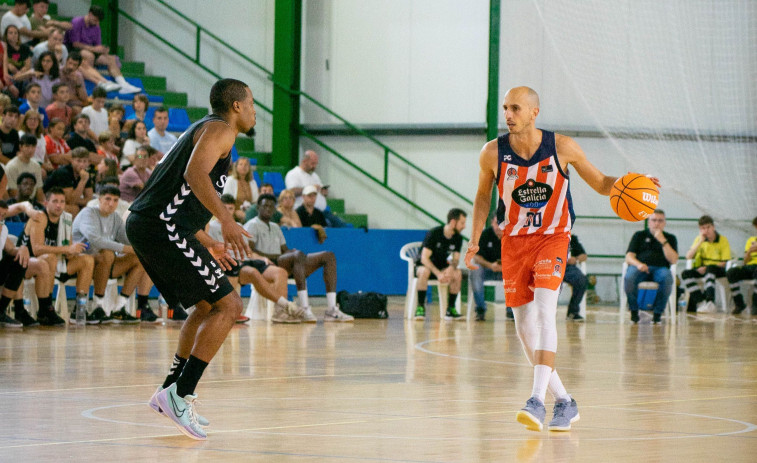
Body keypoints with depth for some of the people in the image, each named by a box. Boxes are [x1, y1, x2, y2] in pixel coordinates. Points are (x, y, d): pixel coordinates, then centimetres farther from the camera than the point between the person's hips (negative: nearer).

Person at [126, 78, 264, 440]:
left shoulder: (203, 130, 27)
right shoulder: (220, 129, -3)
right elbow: (195, 172, -23)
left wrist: (207, 244, 33)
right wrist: (226, 220, -31)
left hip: (146, 224, 10)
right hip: (163, 229, -10)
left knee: (207, 307, 20)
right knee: (228, 305, -10)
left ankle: (171, 390, 20)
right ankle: (180, 395, -14)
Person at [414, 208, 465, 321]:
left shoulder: (457, 238, -3)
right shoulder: (434, 233, -20)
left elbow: (456, 259, -3)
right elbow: (424, 258, -24)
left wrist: (451, 267, -29)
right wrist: (438, 273, -38)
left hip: (441, 268, 4)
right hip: (424, 265, -4)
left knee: (458, 273, -26)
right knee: (425, 271, -39)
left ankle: (450, 309, -21)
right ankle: (420, 307, -33)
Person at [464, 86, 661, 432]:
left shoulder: (561, 147, -12)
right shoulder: (493, 153, -8)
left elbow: (600, 183, 0)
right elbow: (483, 195, 11)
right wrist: (475, 239, 4)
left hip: (552, 237, -3)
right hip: (514, 241, 3)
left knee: (544, 312, -23)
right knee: (525, 329, 0)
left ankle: (537, 401, -30)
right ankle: (564, 402, 15)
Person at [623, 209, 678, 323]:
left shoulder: (670, 238, 19)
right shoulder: (639, 235, 19)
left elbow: (673, 260, 3)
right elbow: (629, 257, 8)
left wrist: (663, 241, -4)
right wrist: (638, 264, -15)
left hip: (660, 268, 0)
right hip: (640, 267, 0)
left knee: (667, 278, -37)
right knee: (629, 277, -36)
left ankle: (658, 313, -21)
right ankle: (634, 312, -17)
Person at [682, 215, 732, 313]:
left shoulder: (723, 240, -3)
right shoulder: (699, 239, 9)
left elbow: (725, 262, -8)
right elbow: (688, 256, -2)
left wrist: (706, 268, -17)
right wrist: (700, 241, -11)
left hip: (718, 269, -4)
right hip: (702, 269, 4)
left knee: (710, 269, -39)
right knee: (685, 274, -23)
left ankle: (709, 301, -49)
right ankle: (701, 301, -35)